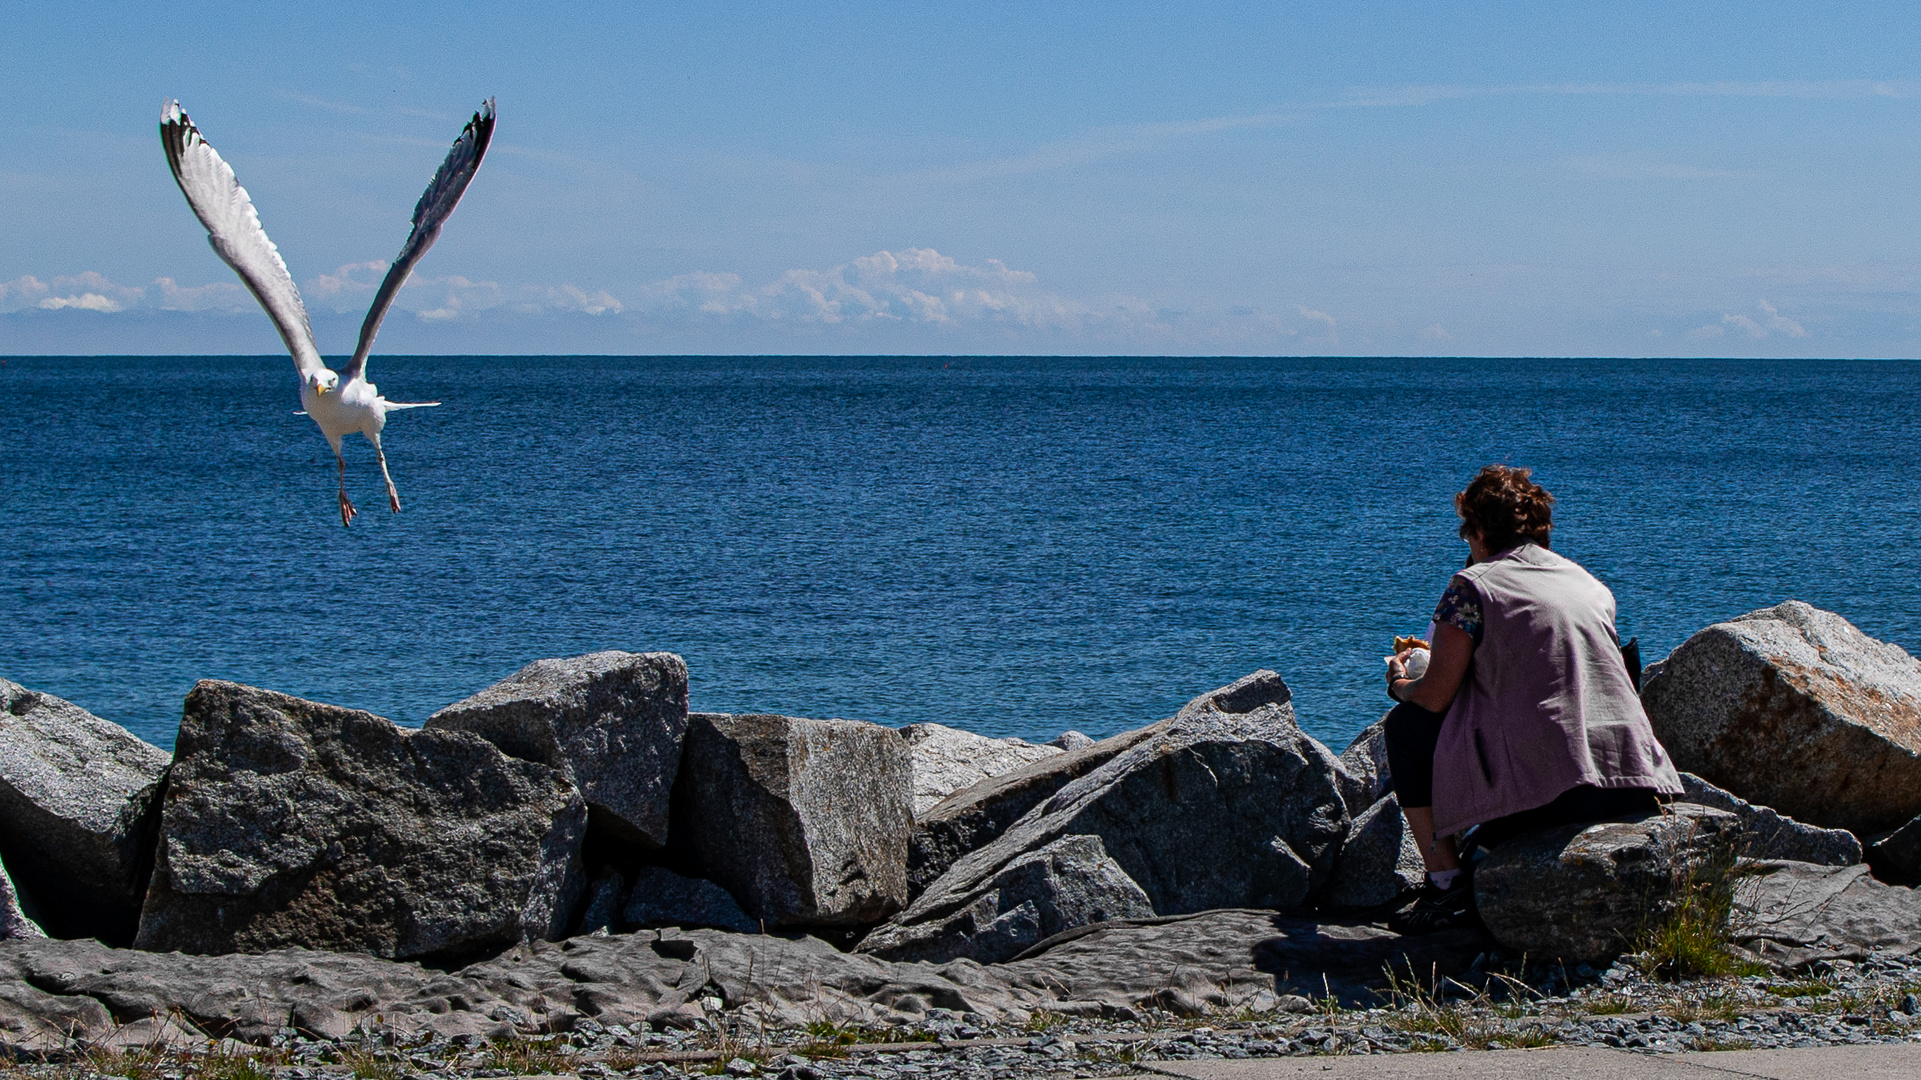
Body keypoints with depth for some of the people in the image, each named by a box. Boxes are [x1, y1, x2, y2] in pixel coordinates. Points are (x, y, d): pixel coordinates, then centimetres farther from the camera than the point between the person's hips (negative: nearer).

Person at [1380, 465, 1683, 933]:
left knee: (1405, 725, 17)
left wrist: (1399, 684, 25)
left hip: (1546, 792, -7)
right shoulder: (1590, 584, 20)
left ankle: (1446, 885, 9)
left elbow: (1434, 697, 0)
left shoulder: (1473, 586, 1)